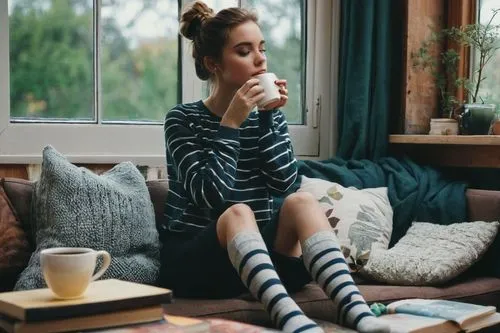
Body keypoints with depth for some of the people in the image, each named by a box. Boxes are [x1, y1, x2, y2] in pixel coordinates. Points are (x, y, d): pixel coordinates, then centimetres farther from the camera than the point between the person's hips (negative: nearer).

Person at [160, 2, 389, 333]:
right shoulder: (183, 119, -5)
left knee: (301, 201, -24)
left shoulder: (266, 114, 9)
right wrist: (231, 123, -21)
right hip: (194, 259, -3)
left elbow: (284, 181, -7)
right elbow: (210, 195, -19)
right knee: (238, 212, -34)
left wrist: (270, 117, -13)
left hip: (257, 251, 4)